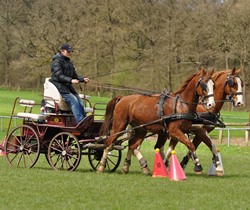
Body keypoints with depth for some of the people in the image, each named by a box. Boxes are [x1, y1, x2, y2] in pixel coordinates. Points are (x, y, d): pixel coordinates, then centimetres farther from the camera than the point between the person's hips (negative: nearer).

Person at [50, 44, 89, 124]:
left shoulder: (69, 62, 20)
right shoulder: (57, 61, -6)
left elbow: (75, 76, 20)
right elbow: (59, 75, -17)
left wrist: (83, 79, 0)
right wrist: (70, 80, -30)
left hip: (68, 87, 8)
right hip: (59, 86, -8)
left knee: (79, 101, -11)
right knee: (73, 100, -25)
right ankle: (80, 122, -32)